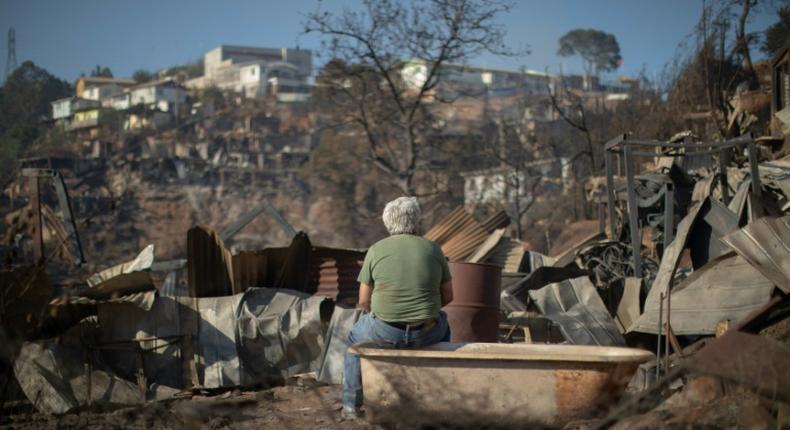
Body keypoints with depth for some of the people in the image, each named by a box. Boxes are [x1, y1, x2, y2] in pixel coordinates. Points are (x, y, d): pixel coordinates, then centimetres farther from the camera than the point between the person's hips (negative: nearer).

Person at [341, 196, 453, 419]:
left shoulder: (376, 250, 1)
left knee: (355, 337, 31)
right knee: (442, 325, 37)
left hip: (384, 333, -1)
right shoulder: (433, 249, 5)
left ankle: (351, 405, 28)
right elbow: (447, 296, 10)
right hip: (425, 334, 2)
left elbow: (363, 301, 3)